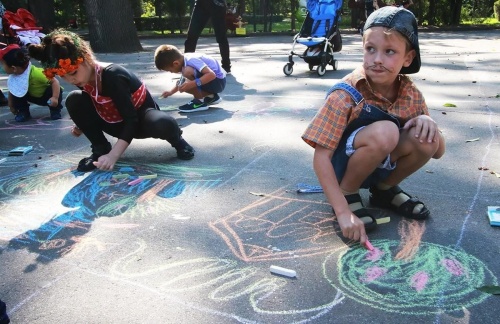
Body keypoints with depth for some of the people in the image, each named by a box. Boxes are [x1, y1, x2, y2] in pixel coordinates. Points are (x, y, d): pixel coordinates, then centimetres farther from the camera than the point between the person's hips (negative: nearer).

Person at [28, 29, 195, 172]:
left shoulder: (113, 75, -31)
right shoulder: (82, 79, -9)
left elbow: (132, 119, -33)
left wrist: (112, 156, -38)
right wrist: (84, 124, -6)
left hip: (141, 118, -6)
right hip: (117, 122, 6)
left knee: (163, 124, -42)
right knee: (74, 100, -15)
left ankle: (178, 142, -4)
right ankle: (100, 149, -3)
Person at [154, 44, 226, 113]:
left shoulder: (192, 60, -26)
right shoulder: (186, 59, 4)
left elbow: (212, 74, -36)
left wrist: (193, 83, -40)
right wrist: (171, 92, 25)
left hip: (218, 81, -10)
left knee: (188, 72, -28)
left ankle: (200, 101, -13)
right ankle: (211, 97, 11)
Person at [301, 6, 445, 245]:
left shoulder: (410, 93, -8)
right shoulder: (346, 95, -24)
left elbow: (437, 151, 0)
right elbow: (321, 158, -27)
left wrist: (428, 122, -22)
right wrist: (343, 212, -34)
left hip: (381, 162, 5)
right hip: (343, 163, -5)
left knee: (425, 139, -22)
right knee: (384, 132, -33)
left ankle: (384, 189, 6)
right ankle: (348, 194, -9)